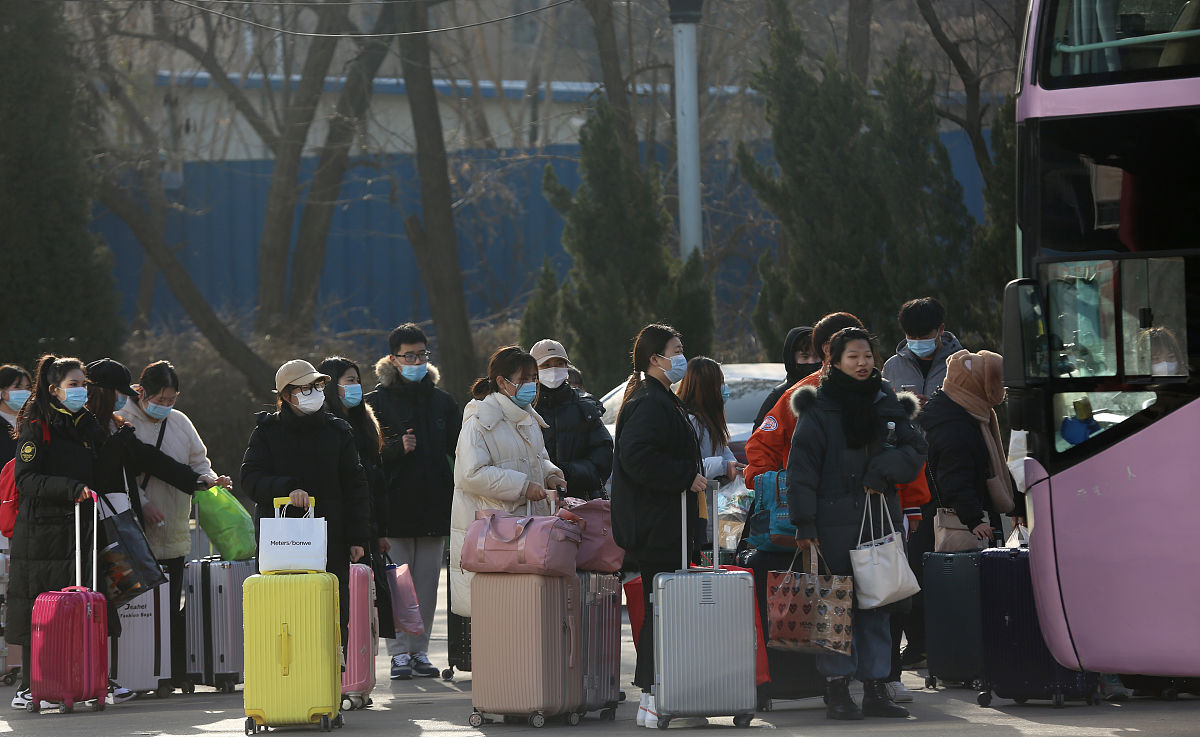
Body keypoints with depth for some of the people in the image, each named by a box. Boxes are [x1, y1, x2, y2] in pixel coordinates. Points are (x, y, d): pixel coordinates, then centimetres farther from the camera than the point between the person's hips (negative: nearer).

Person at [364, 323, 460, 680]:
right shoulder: (378, 401, 1)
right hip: (396, 505, -4)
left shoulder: (441, 402, 14)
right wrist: (398, 448, -21)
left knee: (427, 581, 5)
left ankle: (420, 650, 11)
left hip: (434, 503, 4)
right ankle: (399, 653, 1)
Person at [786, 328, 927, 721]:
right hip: (834, 521, -4)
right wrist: (804, 523, -14)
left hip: (879, 518, 4)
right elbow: (802, 467, -6)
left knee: (876, 605, 6)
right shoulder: (818, 410, -2)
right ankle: (837, 689, -2)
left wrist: (882, 469, -9)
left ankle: (876, 689, 9)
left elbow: (915, 451, 9)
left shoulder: (887, 404, 12)